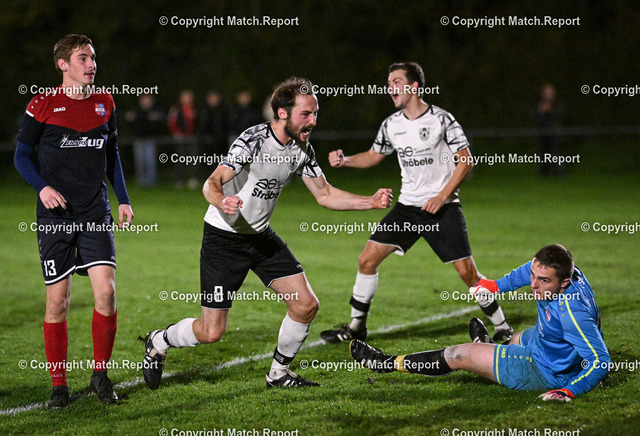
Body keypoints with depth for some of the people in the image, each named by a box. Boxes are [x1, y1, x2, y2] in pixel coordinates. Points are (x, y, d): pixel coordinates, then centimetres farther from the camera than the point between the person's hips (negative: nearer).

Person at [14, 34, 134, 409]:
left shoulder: (104, 104, 9)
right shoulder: (43, 105, -2)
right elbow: (22, 156, 3)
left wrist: (124, 199, 14)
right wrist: (42, 187, -13)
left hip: (96, 213, 3)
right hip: (56, 215, -3)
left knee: (106, 290, -11)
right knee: (58, 300, -2)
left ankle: (101, 374, 7)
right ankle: (59, 385, 10)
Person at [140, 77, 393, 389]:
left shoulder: (302, 149, -3)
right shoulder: (253, 140, -24)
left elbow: (324, 194, 6)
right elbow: (212, 183, -32)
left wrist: (371, 202, -6)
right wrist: (221, 201, -55)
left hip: (261, 235, 7)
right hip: (224, 237, -7)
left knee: (306, 305, -4)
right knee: (211, 332, -8)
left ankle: (279, 374, 17)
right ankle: (158, 342, 23)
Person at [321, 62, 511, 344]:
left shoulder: (441, 120, -10)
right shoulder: (391, 125, 5)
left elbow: (465, 161, -8)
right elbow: (374, 155, 21)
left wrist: (442, 196, -16)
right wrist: (344, 160, 3)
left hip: (443, 207, -5)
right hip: (407, 206, 5)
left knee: (466, 271, -10)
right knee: (367, 258, -3)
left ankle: (502, 328, 8)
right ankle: (356, 326, 11)